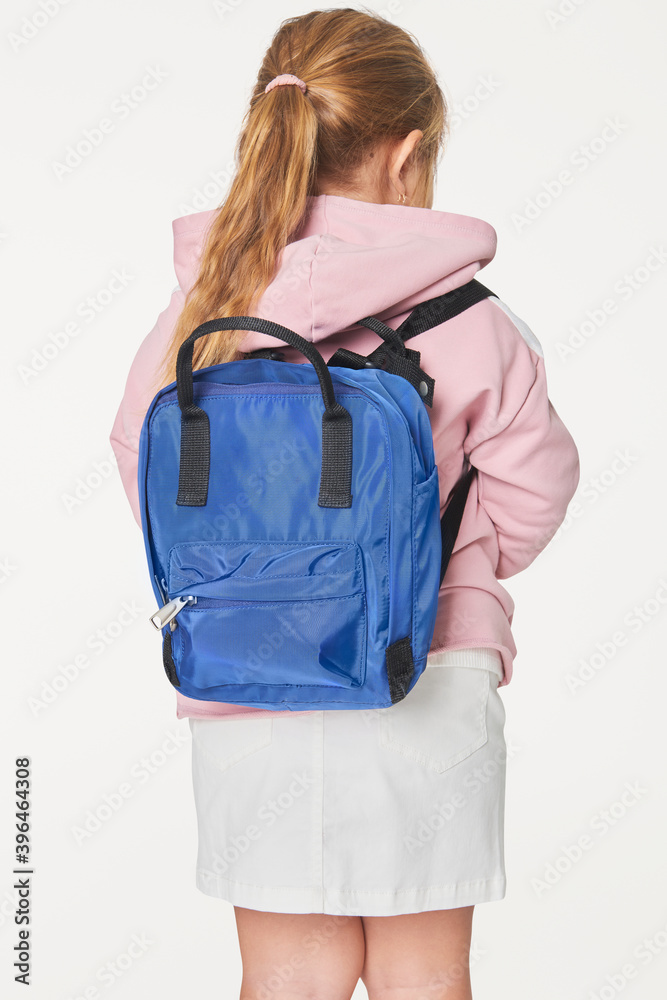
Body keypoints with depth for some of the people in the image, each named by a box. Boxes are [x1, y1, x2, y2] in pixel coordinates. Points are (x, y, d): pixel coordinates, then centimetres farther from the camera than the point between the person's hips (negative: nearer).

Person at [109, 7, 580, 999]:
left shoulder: (199, 314, -5)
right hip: (428, 690, -1)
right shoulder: (473, 327, -11)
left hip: (246, 703, 2)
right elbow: (526, 503, -2)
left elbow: (149, 486, 3)